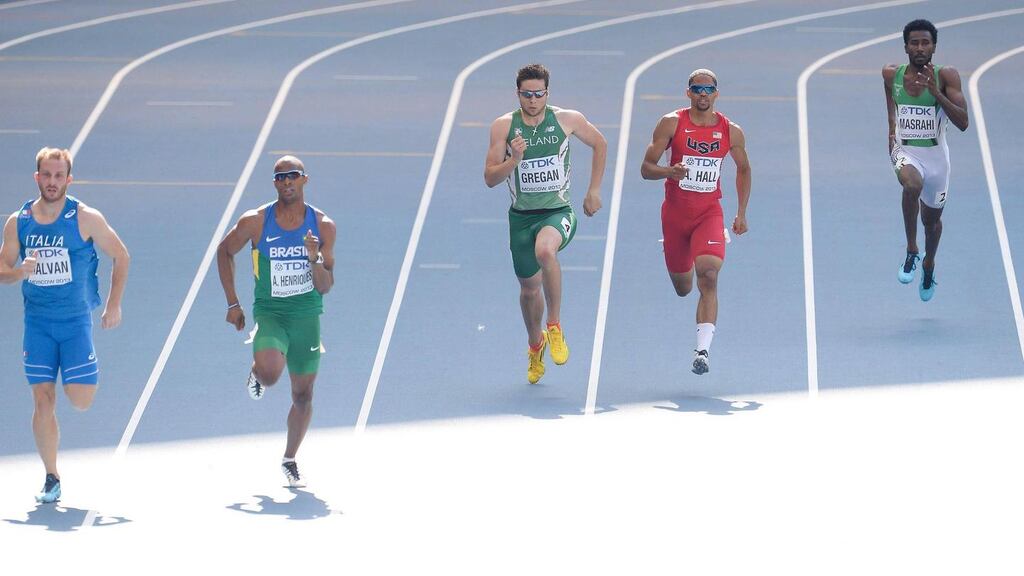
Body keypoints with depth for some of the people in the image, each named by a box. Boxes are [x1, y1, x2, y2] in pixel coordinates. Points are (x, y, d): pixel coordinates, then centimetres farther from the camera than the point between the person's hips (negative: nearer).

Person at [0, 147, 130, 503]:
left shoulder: (86, 219, -6)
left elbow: (120, 256, 2)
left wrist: (114, 304, -3)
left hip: (76, 320, -2)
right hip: (37, 323, 2)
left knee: (80, 400, -10)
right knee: (43, 401, -3)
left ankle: (87, 373, 27)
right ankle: (51, 479, 8)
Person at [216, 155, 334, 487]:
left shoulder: (323, 226, -5)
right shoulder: (256, 222, -9)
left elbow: (325, 287, -3)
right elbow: (224, 251, 8)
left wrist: (315, 259, -24)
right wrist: (232, 303, 3)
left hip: (307, 315, 2)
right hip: (269, 311, -2)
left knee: (303, 395, 8)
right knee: (270, 372, -30)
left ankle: (289, 461, 27)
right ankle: (257, 374, 8)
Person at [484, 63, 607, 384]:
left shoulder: (567, 120, -5)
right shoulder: (504, 126, -5)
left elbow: (600, 144, 13)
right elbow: (490, 179, -5)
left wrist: (594, 191, 11)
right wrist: (513, 160, -24)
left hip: (557, 212, -3)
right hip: (521, 216, 3)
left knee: (545, 250, -36)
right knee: (529, 287, 14)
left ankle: (555, 326, -18)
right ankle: (535, 344, 45)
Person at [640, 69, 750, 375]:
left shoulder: (731, 132, -1)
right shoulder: (671, 123, -7)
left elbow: (744, 169, 16)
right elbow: (646, 169, -8)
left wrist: (741, 213, 11)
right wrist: (669, 172, -29)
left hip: (709, 213, -1)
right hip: (675, 212, 1)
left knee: (708, 277, -23)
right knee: (682, 288, 14)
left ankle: (703, 348, -26)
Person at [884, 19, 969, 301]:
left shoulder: (946, 76, -15)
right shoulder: (891, 74, -7)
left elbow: (963, 123, -23)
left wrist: (935, 92, -31)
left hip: (936, 154, 1)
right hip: (905, 151, 0)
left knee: (931, 218, 18)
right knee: (913, 184, -36)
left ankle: (928, 264, 51)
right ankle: (911, 251, -18)